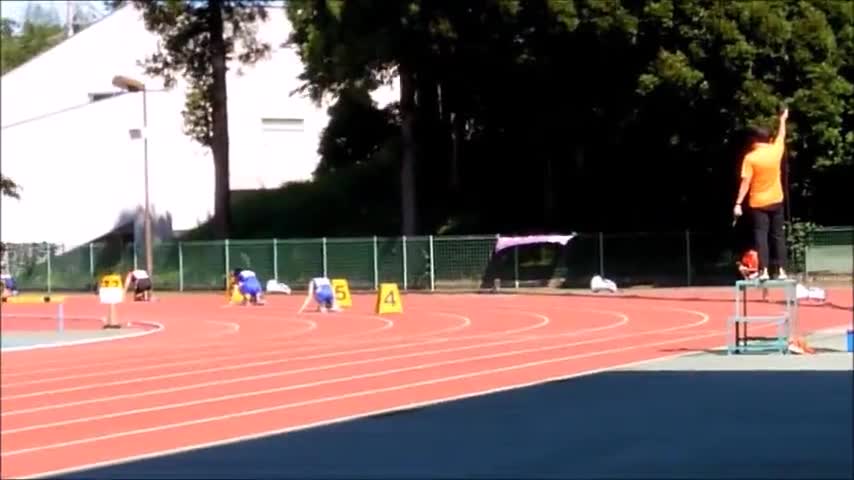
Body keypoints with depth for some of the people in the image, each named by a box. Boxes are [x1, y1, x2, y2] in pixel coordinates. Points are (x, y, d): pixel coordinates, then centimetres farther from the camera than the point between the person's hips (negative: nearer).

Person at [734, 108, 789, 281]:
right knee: (777, 236, 9)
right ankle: (781, 270, 8)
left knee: (761, 236, -2)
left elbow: (746, 182, -14)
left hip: (758, 203, -3)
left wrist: (738, 203, -12)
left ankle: (764, 271, -9)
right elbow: (781, 135, 19)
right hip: (776, 201, 3)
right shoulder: (776, 150, -2)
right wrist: (783, 120, 36)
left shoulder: (750, 158, -13)